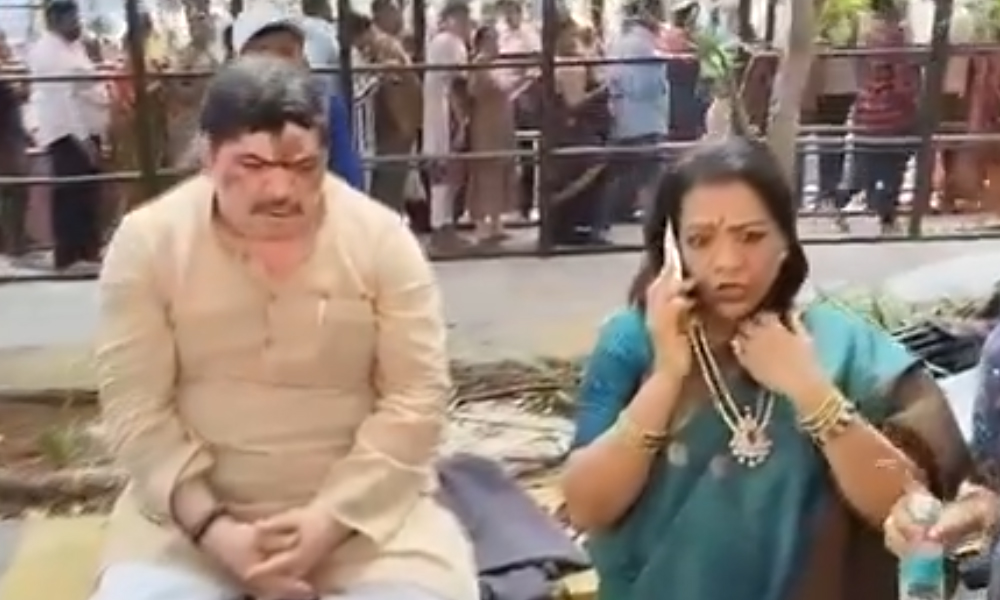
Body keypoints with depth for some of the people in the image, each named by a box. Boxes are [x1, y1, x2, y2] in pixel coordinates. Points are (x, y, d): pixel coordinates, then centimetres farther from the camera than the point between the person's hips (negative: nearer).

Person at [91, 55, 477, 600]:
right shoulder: (148, 241, -6)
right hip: (196, 505, 1)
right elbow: (134, 407, -6)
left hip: (361, 503, 0)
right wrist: (212, 527, -17)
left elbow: (417, 398, -8)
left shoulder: (381, 238, -7)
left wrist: (330, 519, -16)